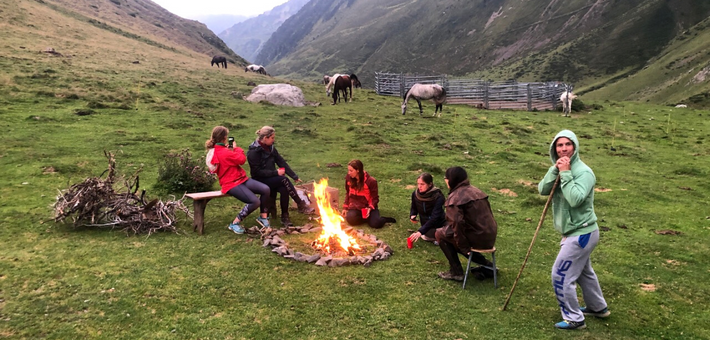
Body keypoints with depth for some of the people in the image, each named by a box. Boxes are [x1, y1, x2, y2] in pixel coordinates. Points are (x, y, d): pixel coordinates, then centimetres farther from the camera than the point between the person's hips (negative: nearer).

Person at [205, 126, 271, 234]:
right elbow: (242, 159, -11)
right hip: (232, 184, -10)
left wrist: (231, 149, 7)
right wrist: (236, 148, 4)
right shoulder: (224, 152, -20)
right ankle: (235, 223, -8)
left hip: (241, 179, 10)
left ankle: (263, 217, 6)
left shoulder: (215, 150, 12)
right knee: (255, 201, -26)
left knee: (266, 189, -8)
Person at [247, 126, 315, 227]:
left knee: (284, 189, -27)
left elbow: (282, 162, 7)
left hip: (272, 178, 6)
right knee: (284, 179, -28)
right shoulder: (253, 152, -14)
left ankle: (285, 217, -17)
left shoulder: (271, 148, 8)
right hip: (260, 181, -6)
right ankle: (301, 206, -21)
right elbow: (257, 172, -18)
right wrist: (276, 172, -22)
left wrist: (295, 176, 0)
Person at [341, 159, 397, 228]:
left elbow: (374, 198, -6)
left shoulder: (371, 181, -15)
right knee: (350, 219, -29)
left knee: (375, 224, -28)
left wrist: (370, 208, -23)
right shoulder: (349, 178, -3)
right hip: (355, 207, 4)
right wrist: (345, 207, 5)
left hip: (368, 207, -3)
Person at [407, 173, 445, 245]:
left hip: (438, 225, -5)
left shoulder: (438, 197, -26)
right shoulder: (415, 194, -11)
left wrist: (420, 231, -39)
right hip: (426, 224, 5)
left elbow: (435, 217, -32)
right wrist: (412, 215, -14)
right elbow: (413, 207, 10)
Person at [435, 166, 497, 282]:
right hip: (491, 238, 8)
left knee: (440, 234, 7)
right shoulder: (475, 190, 12)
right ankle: (487, 265, 26)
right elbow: (488, 213, 17)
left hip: (477, 238, -8)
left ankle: (456, 272, 6)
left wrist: (463, 247, -15)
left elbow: (457, 223, -24)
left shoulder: (454, 198, -13)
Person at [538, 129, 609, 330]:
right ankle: (598, 307, 45)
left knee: (561, 275, -5)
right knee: (583, 272, 25)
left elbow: (575, 199, -34)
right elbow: (542, 190, -9)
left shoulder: (584, 172, -20)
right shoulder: (560, 167, 4)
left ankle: (574, 318, 10)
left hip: (581, 233, -9)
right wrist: (555, 170, -21)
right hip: (575, 231, 9)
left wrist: (565, 173, -30)